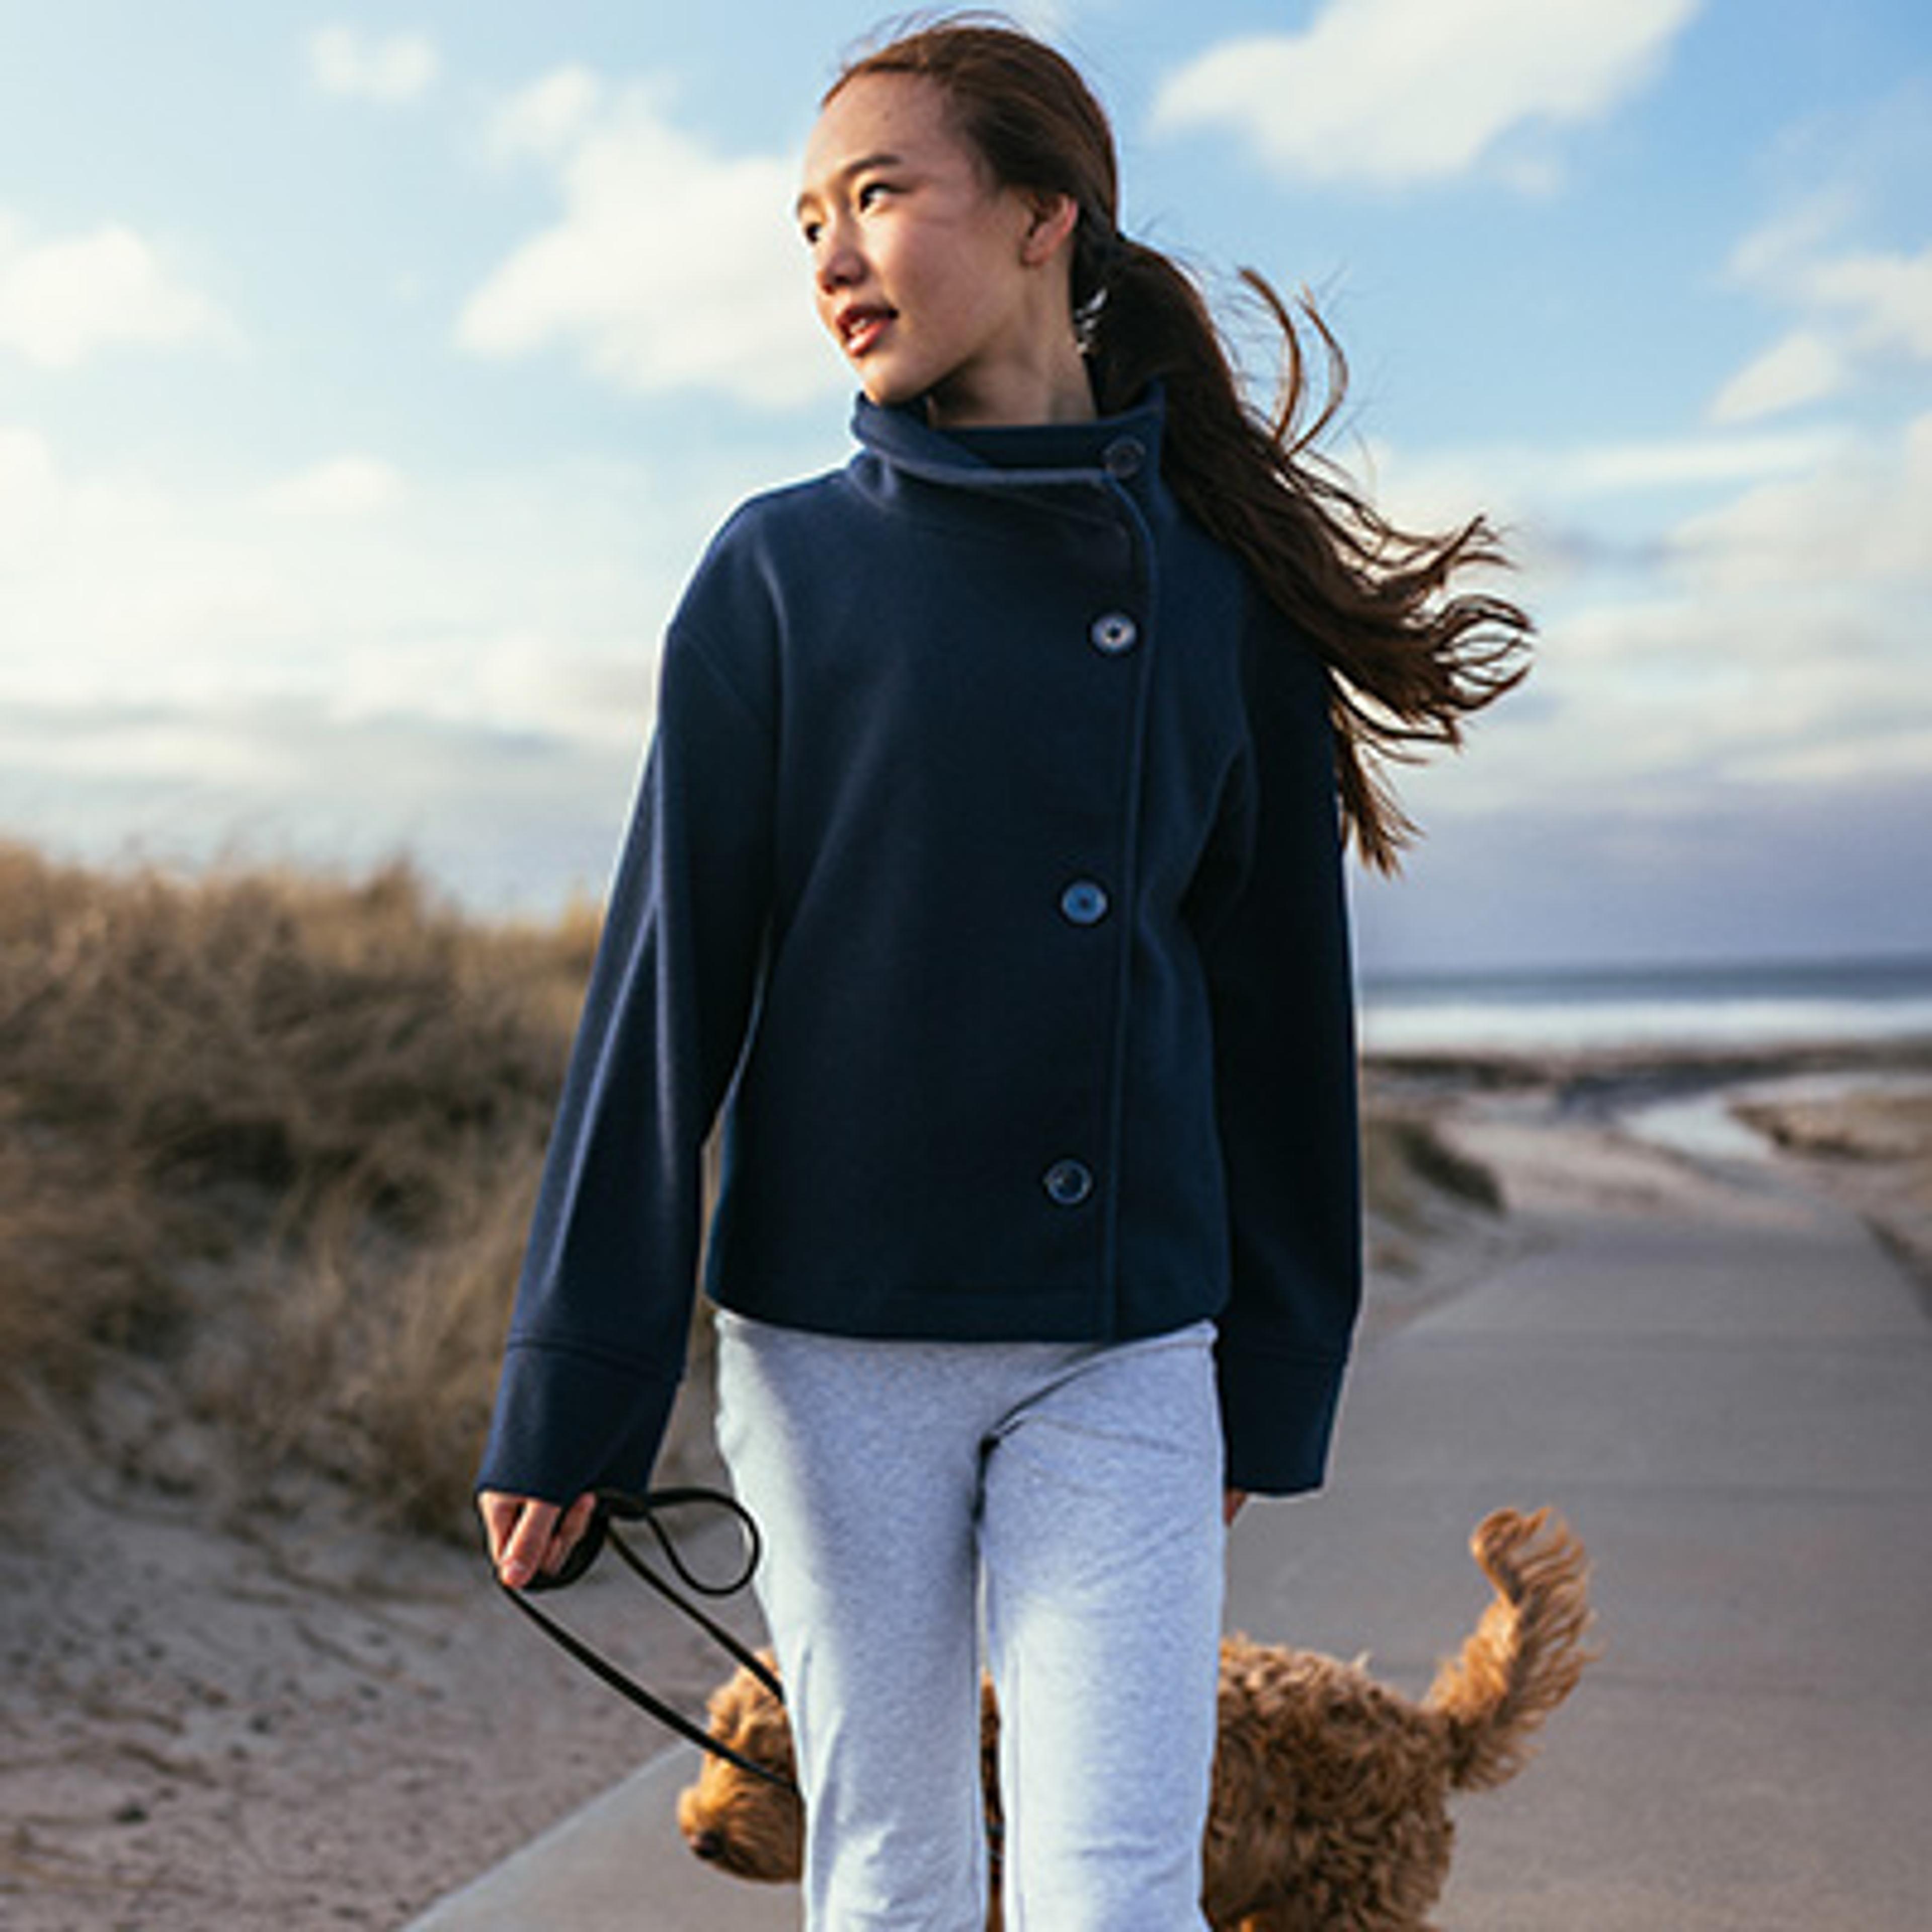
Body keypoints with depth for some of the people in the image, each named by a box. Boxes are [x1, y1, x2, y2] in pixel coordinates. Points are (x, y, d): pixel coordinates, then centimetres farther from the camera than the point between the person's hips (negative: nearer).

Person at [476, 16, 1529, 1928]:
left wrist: (1274, 1374, 11)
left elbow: (1277, 993, 8)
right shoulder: (781, 570, 0)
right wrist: (570, 1388, -4)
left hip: (1125, 1352, 1)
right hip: (832, 1341, 0)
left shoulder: (1223, 588, 4)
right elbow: (665, 983, -2)